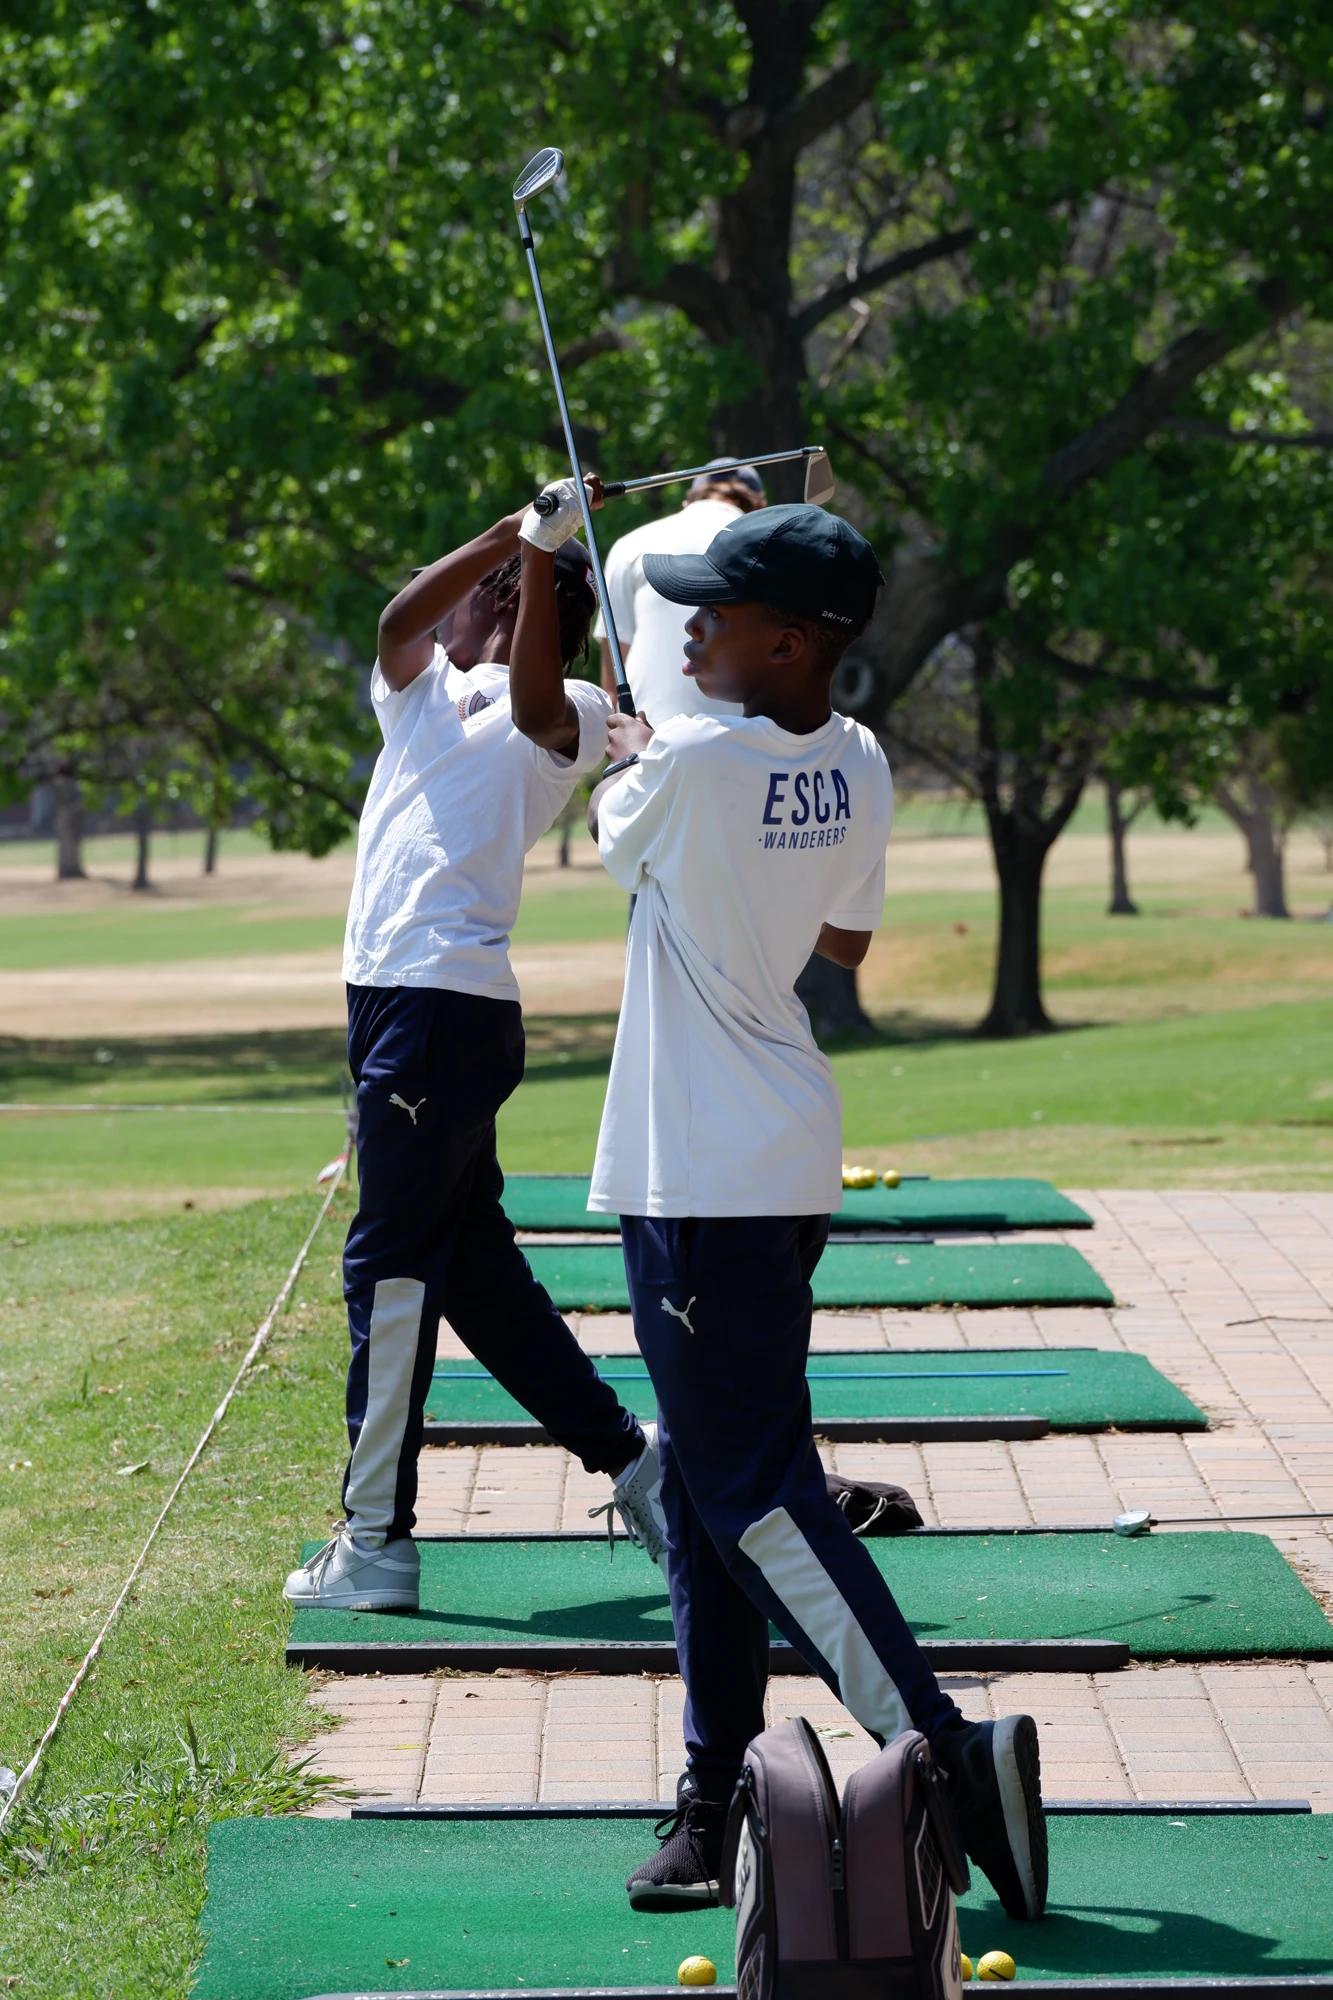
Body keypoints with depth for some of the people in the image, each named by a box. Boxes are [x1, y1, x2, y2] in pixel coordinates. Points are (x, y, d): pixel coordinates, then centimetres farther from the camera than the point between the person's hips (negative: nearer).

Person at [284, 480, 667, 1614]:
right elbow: (399, 619, -2)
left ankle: (378, 1542, -4)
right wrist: (509, 532, -14)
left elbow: (533, 702, -25)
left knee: (393, 1264, -7)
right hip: (397, 1000, 8)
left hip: (447, 1005, -8)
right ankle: (629, 1459, 21)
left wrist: (542, 561, -35)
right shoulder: (421, 690, 19)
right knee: (472, 1265, 13)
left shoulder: (570, 717, -1)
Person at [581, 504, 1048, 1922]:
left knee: (752, 1489, -10)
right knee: (707, 1478, 15)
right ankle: (715, 1793, 19)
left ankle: (948, 1751, -21)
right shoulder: (858, 769, 4)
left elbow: (613, 835, 3)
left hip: (700, 1183, -9)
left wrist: (627, 762, 25)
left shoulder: (692, 764, -18)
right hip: (792, 1160, 9)